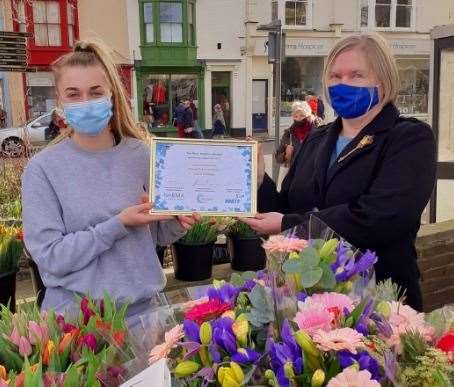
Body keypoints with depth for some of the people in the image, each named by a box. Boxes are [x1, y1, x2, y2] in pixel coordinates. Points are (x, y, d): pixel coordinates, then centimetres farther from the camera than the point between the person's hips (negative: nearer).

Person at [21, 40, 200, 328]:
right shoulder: (43, 168, -11)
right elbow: (50, 256, -15)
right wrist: (119, 225, -20)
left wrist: (177, 223, -14)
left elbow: (157, 235, 6)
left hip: (144, 308, 3)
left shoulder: (142, 155, -4)